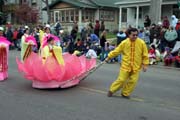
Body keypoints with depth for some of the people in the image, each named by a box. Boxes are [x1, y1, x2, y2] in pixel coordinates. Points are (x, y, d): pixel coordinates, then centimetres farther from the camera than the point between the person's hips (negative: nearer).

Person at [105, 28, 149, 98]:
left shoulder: (141, 43, -7)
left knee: (133, 81, 2)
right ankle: (112, 90, 21)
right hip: (125, 66, -1)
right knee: (121, 80, 1)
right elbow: (116, 51, 0)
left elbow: (145, 55, -1)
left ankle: (125, 93, 21)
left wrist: (145, 64, -3)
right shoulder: (124, 43, -7)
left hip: (136, 67, 1)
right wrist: (109, 57, 1)